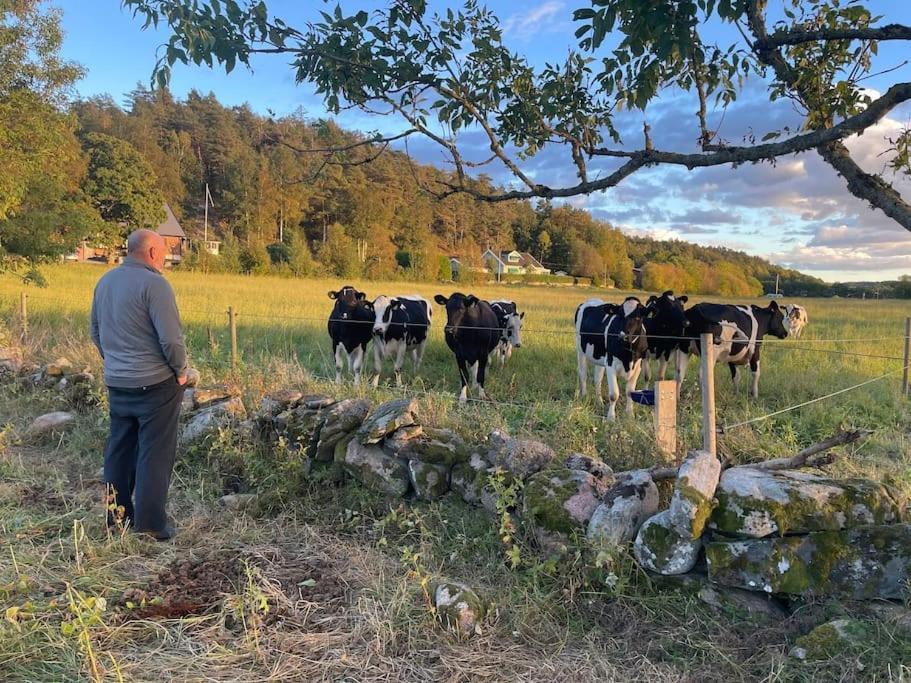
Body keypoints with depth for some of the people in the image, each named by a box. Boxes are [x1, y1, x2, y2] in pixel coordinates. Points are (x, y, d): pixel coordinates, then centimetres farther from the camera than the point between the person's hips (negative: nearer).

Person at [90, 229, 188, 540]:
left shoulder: (104, 282, 8)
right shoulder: (154, 284, -17)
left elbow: (96, 333, 16)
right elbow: (171, 338, -20)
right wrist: (181, 371, -6)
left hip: (117, 383, 7)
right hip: (156, 383, -7)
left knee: (119, 449, 16)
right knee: (155, 453, 1)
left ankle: (116, 515, 26)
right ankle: (150, 524, 6)